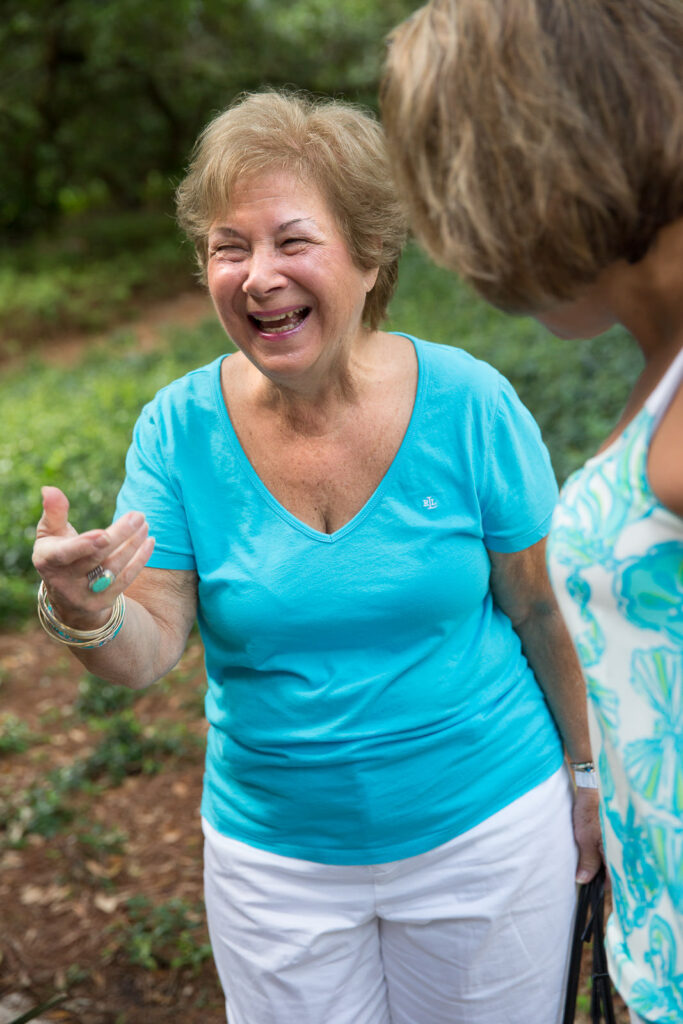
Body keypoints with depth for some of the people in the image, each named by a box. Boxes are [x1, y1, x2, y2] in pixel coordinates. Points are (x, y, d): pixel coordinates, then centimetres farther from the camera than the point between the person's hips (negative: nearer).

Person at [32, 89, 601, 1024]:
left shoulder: (468, 404, -15)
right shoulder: (179, 428, -12)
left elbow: (546, 609, -5)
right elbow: (148, 652, -12)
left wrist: (590, 772, 4)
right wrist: (86, 615, -34)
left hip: (487, 829, -1)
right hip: (274, 857, 1)